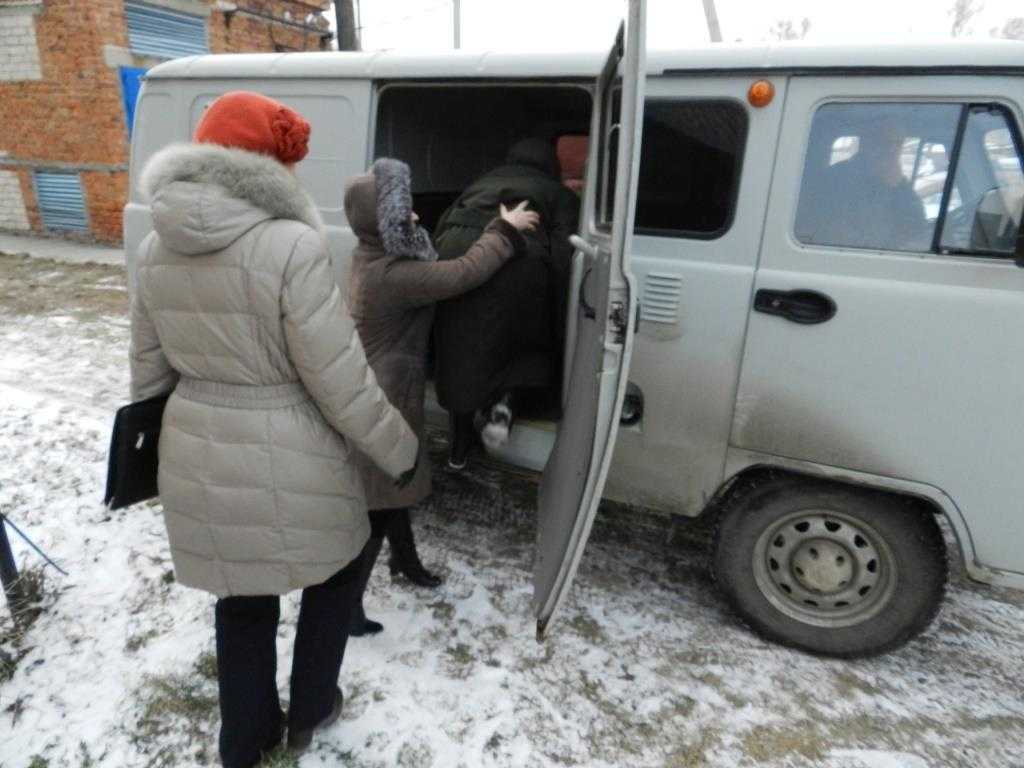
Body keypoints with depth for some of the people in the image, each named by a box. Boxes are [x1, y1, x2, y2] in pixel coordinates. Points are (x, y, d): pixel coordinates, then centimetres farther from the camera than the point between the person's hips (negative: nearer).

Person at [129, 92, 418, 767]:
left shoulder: (157, 249, 2)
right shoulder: (292, 246, -20)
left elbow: (150, 371, 11)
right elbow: (343, 384, -19)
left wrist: (155, 448, 25)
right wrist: (402, 451, -4)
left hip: (196, 463, 6)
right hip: (286, 465, -6)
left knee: (242, 606, 25)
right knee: (337, 571, 25)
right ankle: (310, 713, 41)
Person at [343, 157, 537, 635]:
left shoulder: (371, 257, 3)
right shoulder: (392, 275, -28)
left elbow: (434, 269, 10)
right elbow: (464, 274, -27)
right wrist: (505, 230, -13)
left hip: (379, 394, 10)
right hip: (382, 401, -10)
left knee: (394, 484, 24)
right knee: (380, 499, 1)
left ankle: (406, 561, 45)